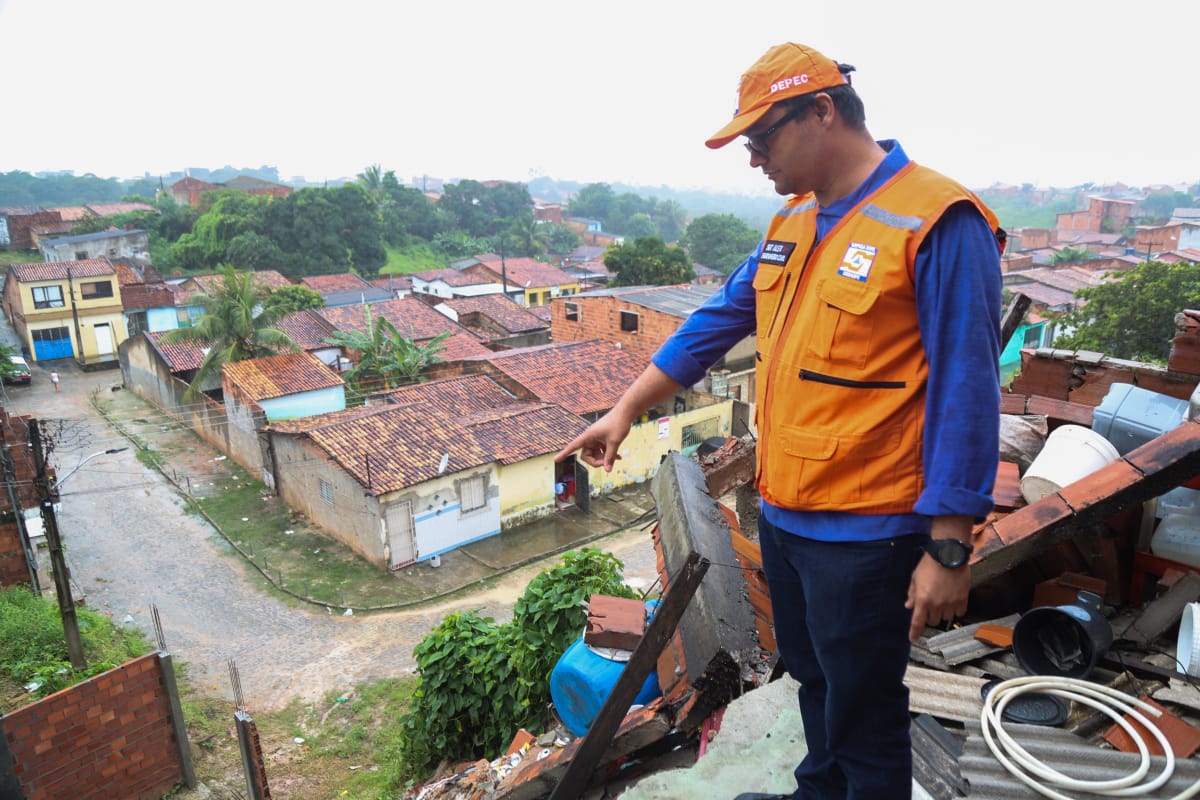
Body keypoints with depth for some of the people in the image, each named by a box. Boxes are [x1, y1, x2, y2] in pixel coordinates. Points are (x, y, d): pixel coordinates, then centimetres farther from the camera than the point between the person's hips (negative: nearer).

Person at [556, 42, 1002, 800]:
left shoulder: (937, 223, -16)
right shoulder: (793, 221, 9)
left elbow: (965, 396, -17)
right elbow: (717, 323, 13)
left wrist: (948, 548, -17)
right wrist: (625, 410, 14)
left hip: (865, 535, -8)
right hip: (782, 514, 8)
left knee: (863, 718, 10)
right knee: (814, 681, 27)